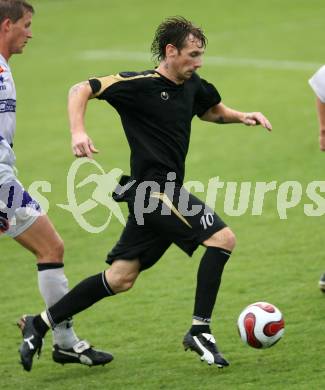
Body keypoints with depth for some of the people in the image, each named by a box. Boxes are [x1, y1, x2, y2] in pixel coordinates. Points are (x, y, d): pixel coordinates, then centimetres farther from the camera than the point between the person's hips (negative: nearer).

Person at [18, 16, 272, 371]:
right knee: (222, 238, -15)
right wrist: (78, 132, -29)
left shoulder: (192, 86, 10)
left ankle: (41, 324, 19)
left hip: (164, 191, 9)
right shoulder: (139, 85, -13)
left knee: (120, 280, 10)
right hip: (152, 189, -9)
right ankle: (199, 330, -9)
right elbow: (81, 90, -14)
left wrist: (241, 117, 12)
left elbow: (212, 110, 31)